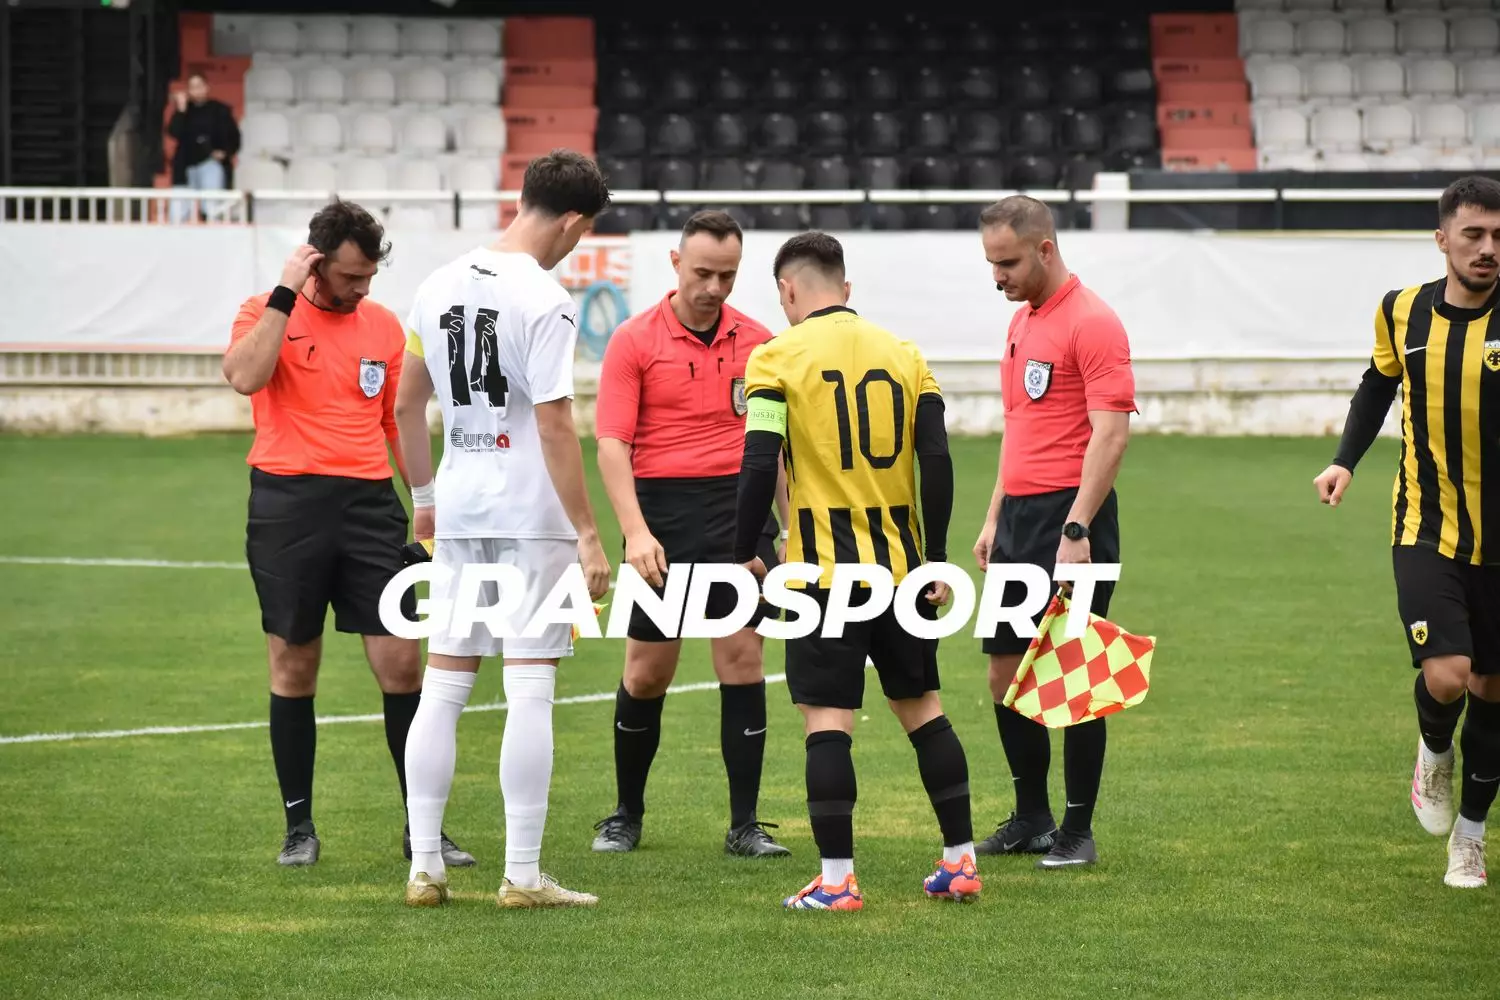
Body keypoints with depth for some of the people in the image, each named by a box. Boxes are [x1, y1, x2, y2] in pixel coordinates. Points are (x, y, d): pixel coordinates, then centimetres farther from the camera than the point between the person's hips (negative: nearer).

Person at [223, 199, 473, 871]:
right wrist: (285, 294, -17)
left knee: (401, 663, -2)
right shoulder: (266, 314, 0)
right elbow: (244, 377, -21)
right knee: (294, 667, 5)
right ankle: (299, 827, 15)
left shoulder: (383, 325, 11)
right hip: (288, 506, -3)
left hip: (370, 505, 3)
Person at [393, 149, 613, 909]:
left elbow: (406, 404, 15)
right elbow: (554, 425, -16)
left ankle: (424, 866, 10)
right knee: (530, 690, -2)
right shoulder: (544, 300, -13)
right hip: (531, 512, -6)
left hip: (458, 511, 6)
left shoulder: (440, 287, 8)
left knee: (442, 685, 9)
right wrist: (588, 535, -13)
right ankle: (522, 875, -1)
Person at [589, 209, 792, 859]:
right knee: (646, 671, 3)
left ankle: (744, 825, 1)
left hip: (741, 510, 2)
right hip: (663, 515, -2)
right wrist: (635, 531, -19)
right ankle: (626, 814, 20)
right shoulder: (634, 341, -2)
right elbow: (612, 444, -8)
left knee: (742, 658, -4)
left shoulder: (758, 343, 7)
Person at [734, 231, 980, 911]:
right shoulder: (904, 355, 7)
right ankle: (961, 861, 17)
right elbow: (937, 460, 2)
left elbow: (759, 465, -13)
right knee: (922, 707, 14)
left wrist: (746, 553, -1)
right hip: (902, 563, 4)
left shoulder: (778, 357, -5)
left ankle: (836, 880, -5)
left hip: (825, 568, -4)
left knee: (826, 719, -2)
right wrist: (935, 561, 8)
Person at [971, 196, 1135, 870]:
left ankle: (1078, 832, 3)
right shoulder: (1022, 321, 16)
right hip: (1021, 513, 9)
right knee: (1006, 671, 10)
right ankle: (1031, 819, 21)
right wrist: (996, 517, 20)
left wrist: (1076, 530, -23)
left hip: (1071, 516, -9)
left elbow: (1111, 434, -18)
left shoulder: (1091, 322, -12)